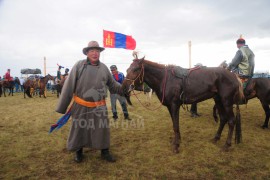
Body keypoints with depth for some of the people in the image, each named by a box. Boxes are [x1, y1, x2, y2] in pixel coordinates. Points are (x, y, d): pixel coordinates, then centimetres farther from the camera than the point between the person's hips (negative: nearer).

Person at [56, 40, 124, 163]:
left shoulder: (104, 68, 0)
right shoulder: (79, 65, -9)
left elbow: (112, 85, 9)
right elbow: (68, 86, -8)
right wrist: (62, 106, -7)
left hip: (99, 106, 2)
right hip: (81, 106, -2)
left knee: (102, 129, 10)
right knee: (79, 129, 13)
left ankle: (105, 151, 30)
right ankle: (78, 151, 36)